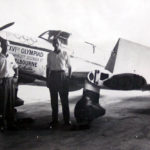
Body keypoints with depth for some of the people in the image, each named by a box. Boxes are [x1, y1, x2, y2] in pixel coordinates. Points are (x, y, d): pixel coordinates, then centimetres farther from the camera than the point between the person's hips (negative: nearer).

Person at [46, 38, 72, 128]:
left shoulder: (65, 54, 5)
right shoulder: (50, 55, 10)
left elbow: (69, 67, 6)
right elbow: (48, 67, 12)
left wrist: (69, 78, -3)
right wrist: (47, 80, 6)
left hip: (62, 76, -2)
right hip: (53, 76, 2)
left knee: (64, 99, 1)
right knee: (54, 100, 5)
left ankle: (67, 120, 9)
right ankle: (54, 120, 14)